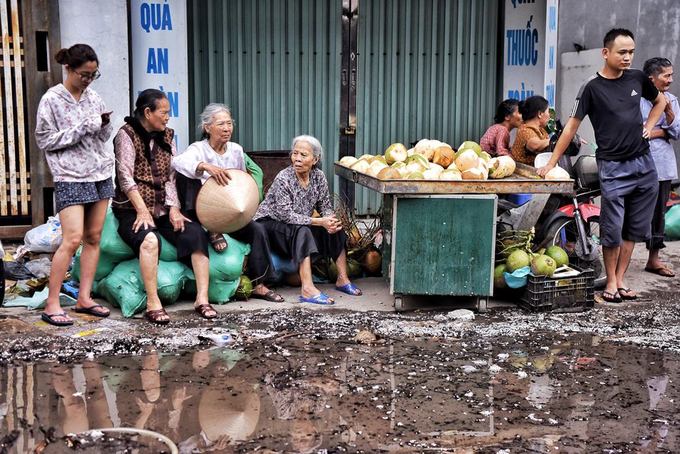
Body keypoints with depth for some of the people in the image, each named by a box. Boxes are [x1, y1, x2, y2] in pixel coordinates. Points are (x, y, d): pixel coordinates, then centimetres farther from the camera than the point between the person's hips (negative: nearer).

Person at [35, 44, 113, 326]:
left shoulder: (93, 97, 10)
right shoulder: (52, 100, -5)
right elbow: (44, 140, -7)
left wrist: (104, 125, -6)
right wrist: (82, 128, -14)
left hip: (100, 175, 6)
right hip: (70, 178, -6)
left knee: (94, 237, 5)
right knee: (73, 239, -14)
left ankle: (84, 298, 12)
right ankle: (51, 304, -5)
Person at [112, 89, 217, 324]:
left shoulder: (166, 136, 14)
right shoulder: (127, 135, -4)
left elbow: (171, 176, 8)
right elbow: (125, 177, -12)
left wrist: (173, 208, -6)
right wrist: (142, 211, -20)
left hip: (162, 209, 5)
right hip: (132, 210, -5)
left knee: (196, 233, -19)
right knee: (149, 239, -35)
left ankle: (202, 299, -21)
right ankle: (153, 305, -31)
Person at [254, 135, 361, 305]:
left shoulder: (318, 176, -4)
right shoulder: (283, 179, -23)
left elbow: (325, 206, 1)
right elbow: (286, 215, -27)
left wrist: (330, 220, -23)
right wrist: (319, 222, -31)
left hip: (300, 227, 7)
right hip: (270, 223, -7)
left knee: (335, 228, -8)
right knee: (302, 231, -34)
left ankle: (342, 279, -5)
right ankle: (307, 290, -43)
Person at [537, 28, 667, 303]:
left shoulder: (637, 79, 7)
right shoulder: (592, 87, -6)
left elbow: (660, 101, 26)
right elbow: (572, 126, -5)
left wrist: (649, 126, 9)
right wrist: (551, 163, -8)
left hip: (643, 164, 5)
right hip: (613, 168, -5)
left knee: (634, 229, 7)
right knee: (612, 230, -3)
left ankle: (620, 280, 17)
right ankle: (611, 282, 13)